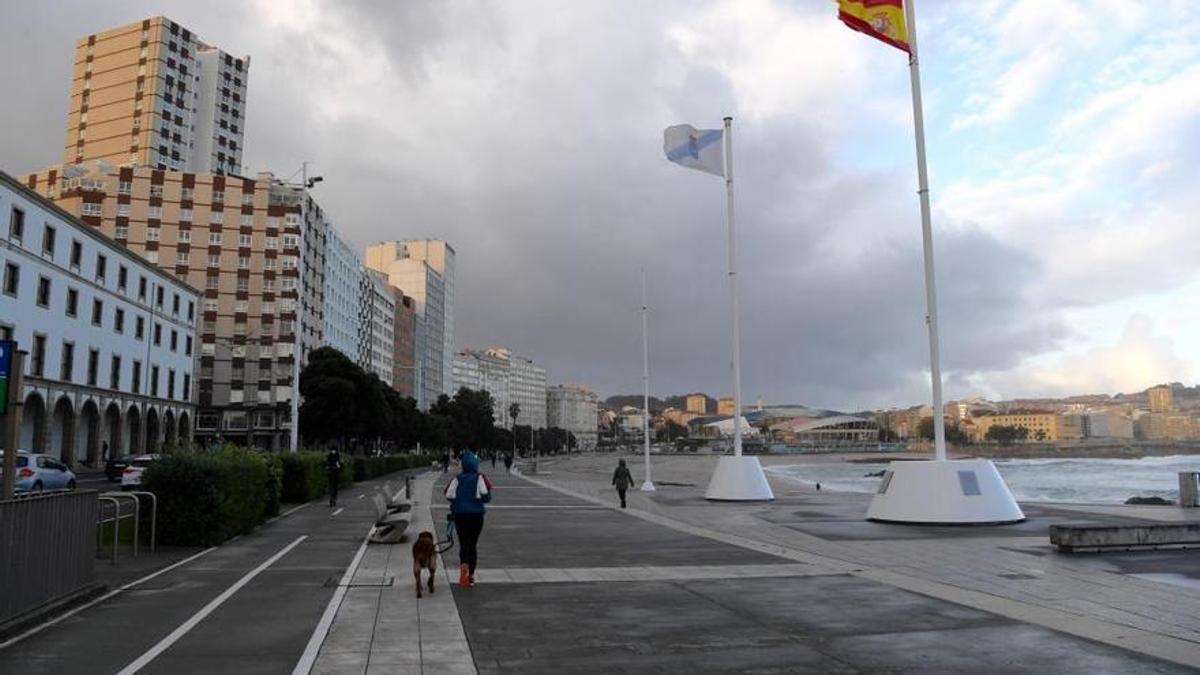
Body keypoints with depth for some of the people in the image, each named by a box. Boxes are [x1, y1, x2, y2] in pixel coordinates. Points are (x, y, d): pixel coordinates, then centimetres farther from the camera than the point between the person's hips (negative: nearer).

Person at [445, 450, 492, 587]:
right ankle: (470, 575, 15)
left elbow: (449, 496, -5)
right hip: (476, 515, -1)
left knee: (463, 544, 8)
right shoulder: (479, 478, -9)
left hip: (460, 514, 1)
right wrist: (488, 490, 6)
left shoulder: (457, 479, -3)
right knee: (473, 544, 12)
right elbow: (486, 497, -15)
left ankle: (464, 564, -24)